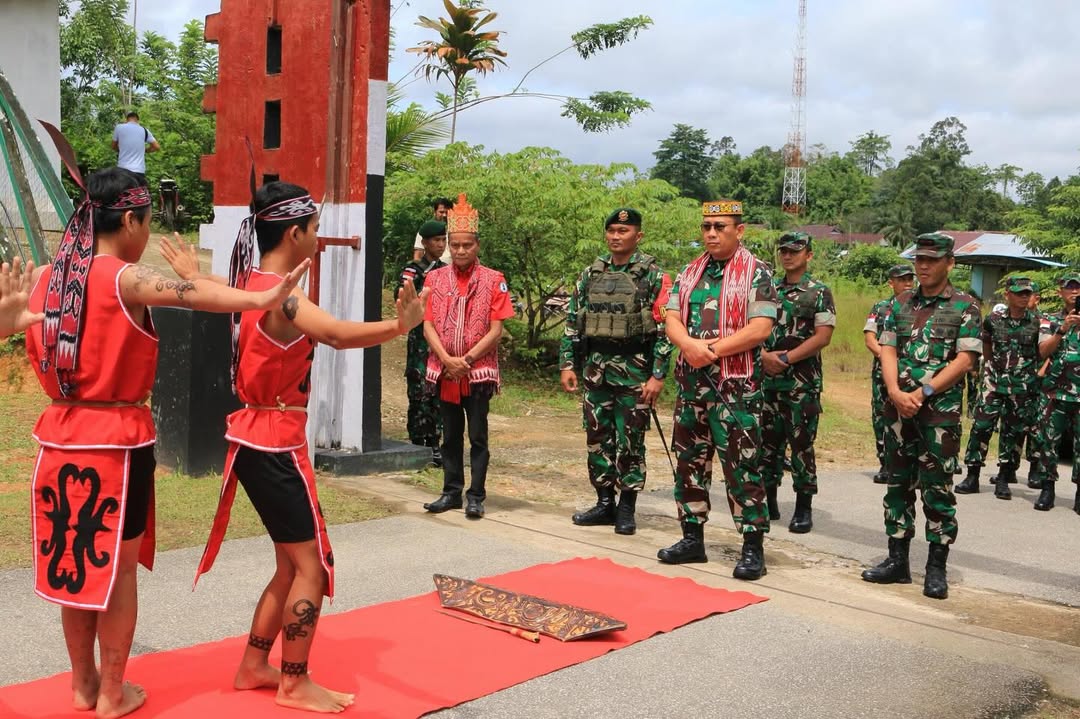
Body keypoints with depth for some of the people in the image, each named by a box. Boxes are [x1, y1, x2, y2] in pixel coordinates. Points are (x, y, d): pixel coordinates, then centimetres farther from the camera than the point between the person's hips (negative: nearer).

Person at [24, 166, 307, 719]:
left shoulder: (47, 277, 5)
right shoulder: (126, 279, -15)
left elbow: (40, 357, 17)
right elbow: (194, 295, -35)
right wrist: (262, 299, -47)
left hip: (61, 436, 6)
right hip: (118, 439, -6)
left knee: (73, 560, 16)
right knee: (117, 567, 7)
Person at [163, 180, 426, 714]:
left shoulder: (252, 283, 8)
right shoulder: (280, 295, -21)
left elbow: (219, 291, 33)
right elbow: (339, 334, -40)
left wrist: (191, 273, 54)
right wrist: (397, 327, -55)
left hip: (256, 440, 10)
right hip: (274, 444, -10)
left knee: (292, 565, 17)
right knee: (313, 564, -1)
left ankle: (254, 667, 26)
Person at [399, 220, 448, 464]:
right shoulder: (413, 270, -3)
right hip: (420, 337, -5)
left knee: (439, 394, 7)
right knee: (420, 393, -5)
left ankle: (433, 445, 14)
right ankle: (418, 445, 2)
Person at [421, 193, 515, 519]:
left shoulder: (493, 280, -3)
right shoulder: (435, 278, 5)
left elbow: (496, 330, -6)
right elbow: (428, 325, 1)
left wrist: (467, 359, -13)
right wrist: (447, 360, -12)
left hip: (479, 371, -3)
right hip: (444, 371, 3)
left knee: (478, 436, 2)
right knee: (450, 435, 12)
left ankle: (476, 496, 9)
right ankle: (451, 492, 21)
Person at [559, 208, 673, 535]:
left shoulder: (653, 275, -5)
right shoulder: (590, 274, 9)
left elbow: (665, 328, -9)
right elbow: (573, 322, 12)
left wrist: (658, 376, -14)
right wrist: (567, 364, 5)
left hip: (634, 371, -5)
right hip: (595, 369, 5)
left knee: (629, 442, 2)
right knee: (598, 439, 9)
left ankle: (627, 508, 13)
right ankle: (604, 503, 21)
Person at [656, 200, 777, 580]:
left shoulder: (757, 273, -4)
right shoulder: (689, 273, 14)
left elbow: (760, 328, -14)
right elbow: (672, 319, 6)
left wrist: (712, 349, -17)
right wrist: (689, 345, -16)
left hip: (735, 387, -6)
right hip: (690, 382, 6)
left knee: (741, 465, -5)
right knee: (689, 461, 11)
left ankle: (753, 548, 3)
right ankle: (692, 538, 23)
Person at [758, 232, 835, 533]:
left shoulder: (820, 292, -1)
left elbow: (823, 336, -10)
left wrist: (786, 358, -15)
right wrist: (764, 356, -10)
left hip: (803, 381, -4)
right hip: (767, 378, 5)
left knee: (802, 443, -2)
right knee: (767, 441, 8)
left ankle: (804, 509, 5)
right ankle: (768, 502, 19)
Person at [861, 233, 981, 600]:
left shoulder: (965, 307, -1)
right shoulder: (900, 303, 11)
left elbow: (964, 360, -8)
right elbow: (887, 350, 6)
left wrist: (922, 393, -15)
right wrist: (896, 393, -11)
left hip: (941, 409, -4)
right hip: (899, 406, 4)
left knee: (937, 487, -1)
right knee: (898, 483, 9)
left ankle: (937, 567, 7)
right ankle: (897, 560, 17)